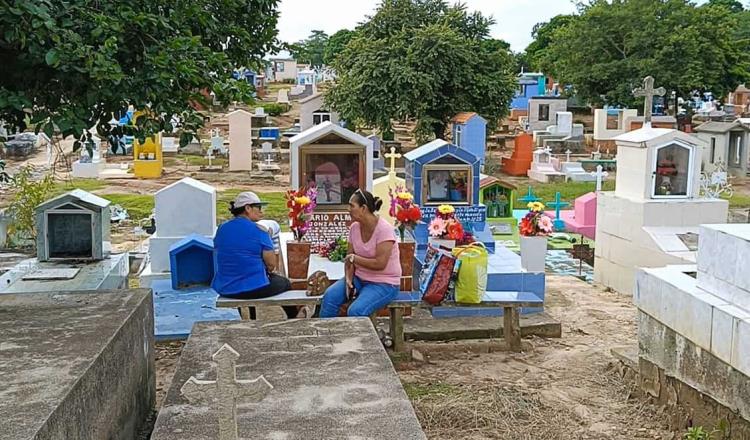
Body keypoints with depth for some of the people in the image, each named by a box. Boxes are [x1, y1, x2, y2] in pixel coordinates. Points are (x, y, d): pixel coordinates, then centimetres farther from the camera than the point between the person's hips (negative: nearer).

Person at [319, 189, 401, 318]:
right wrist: (348, 278, -11)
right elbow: (349, 258, 7)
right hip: (359, 278, 6)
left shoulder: (384, 229, -19)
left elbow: (380, 264, -24)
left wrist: (354, 258, -14)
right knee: (330, 296, -18)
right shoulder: (354, 227, 2)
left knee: (355, 311, -29)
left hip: (384, 283, -6)